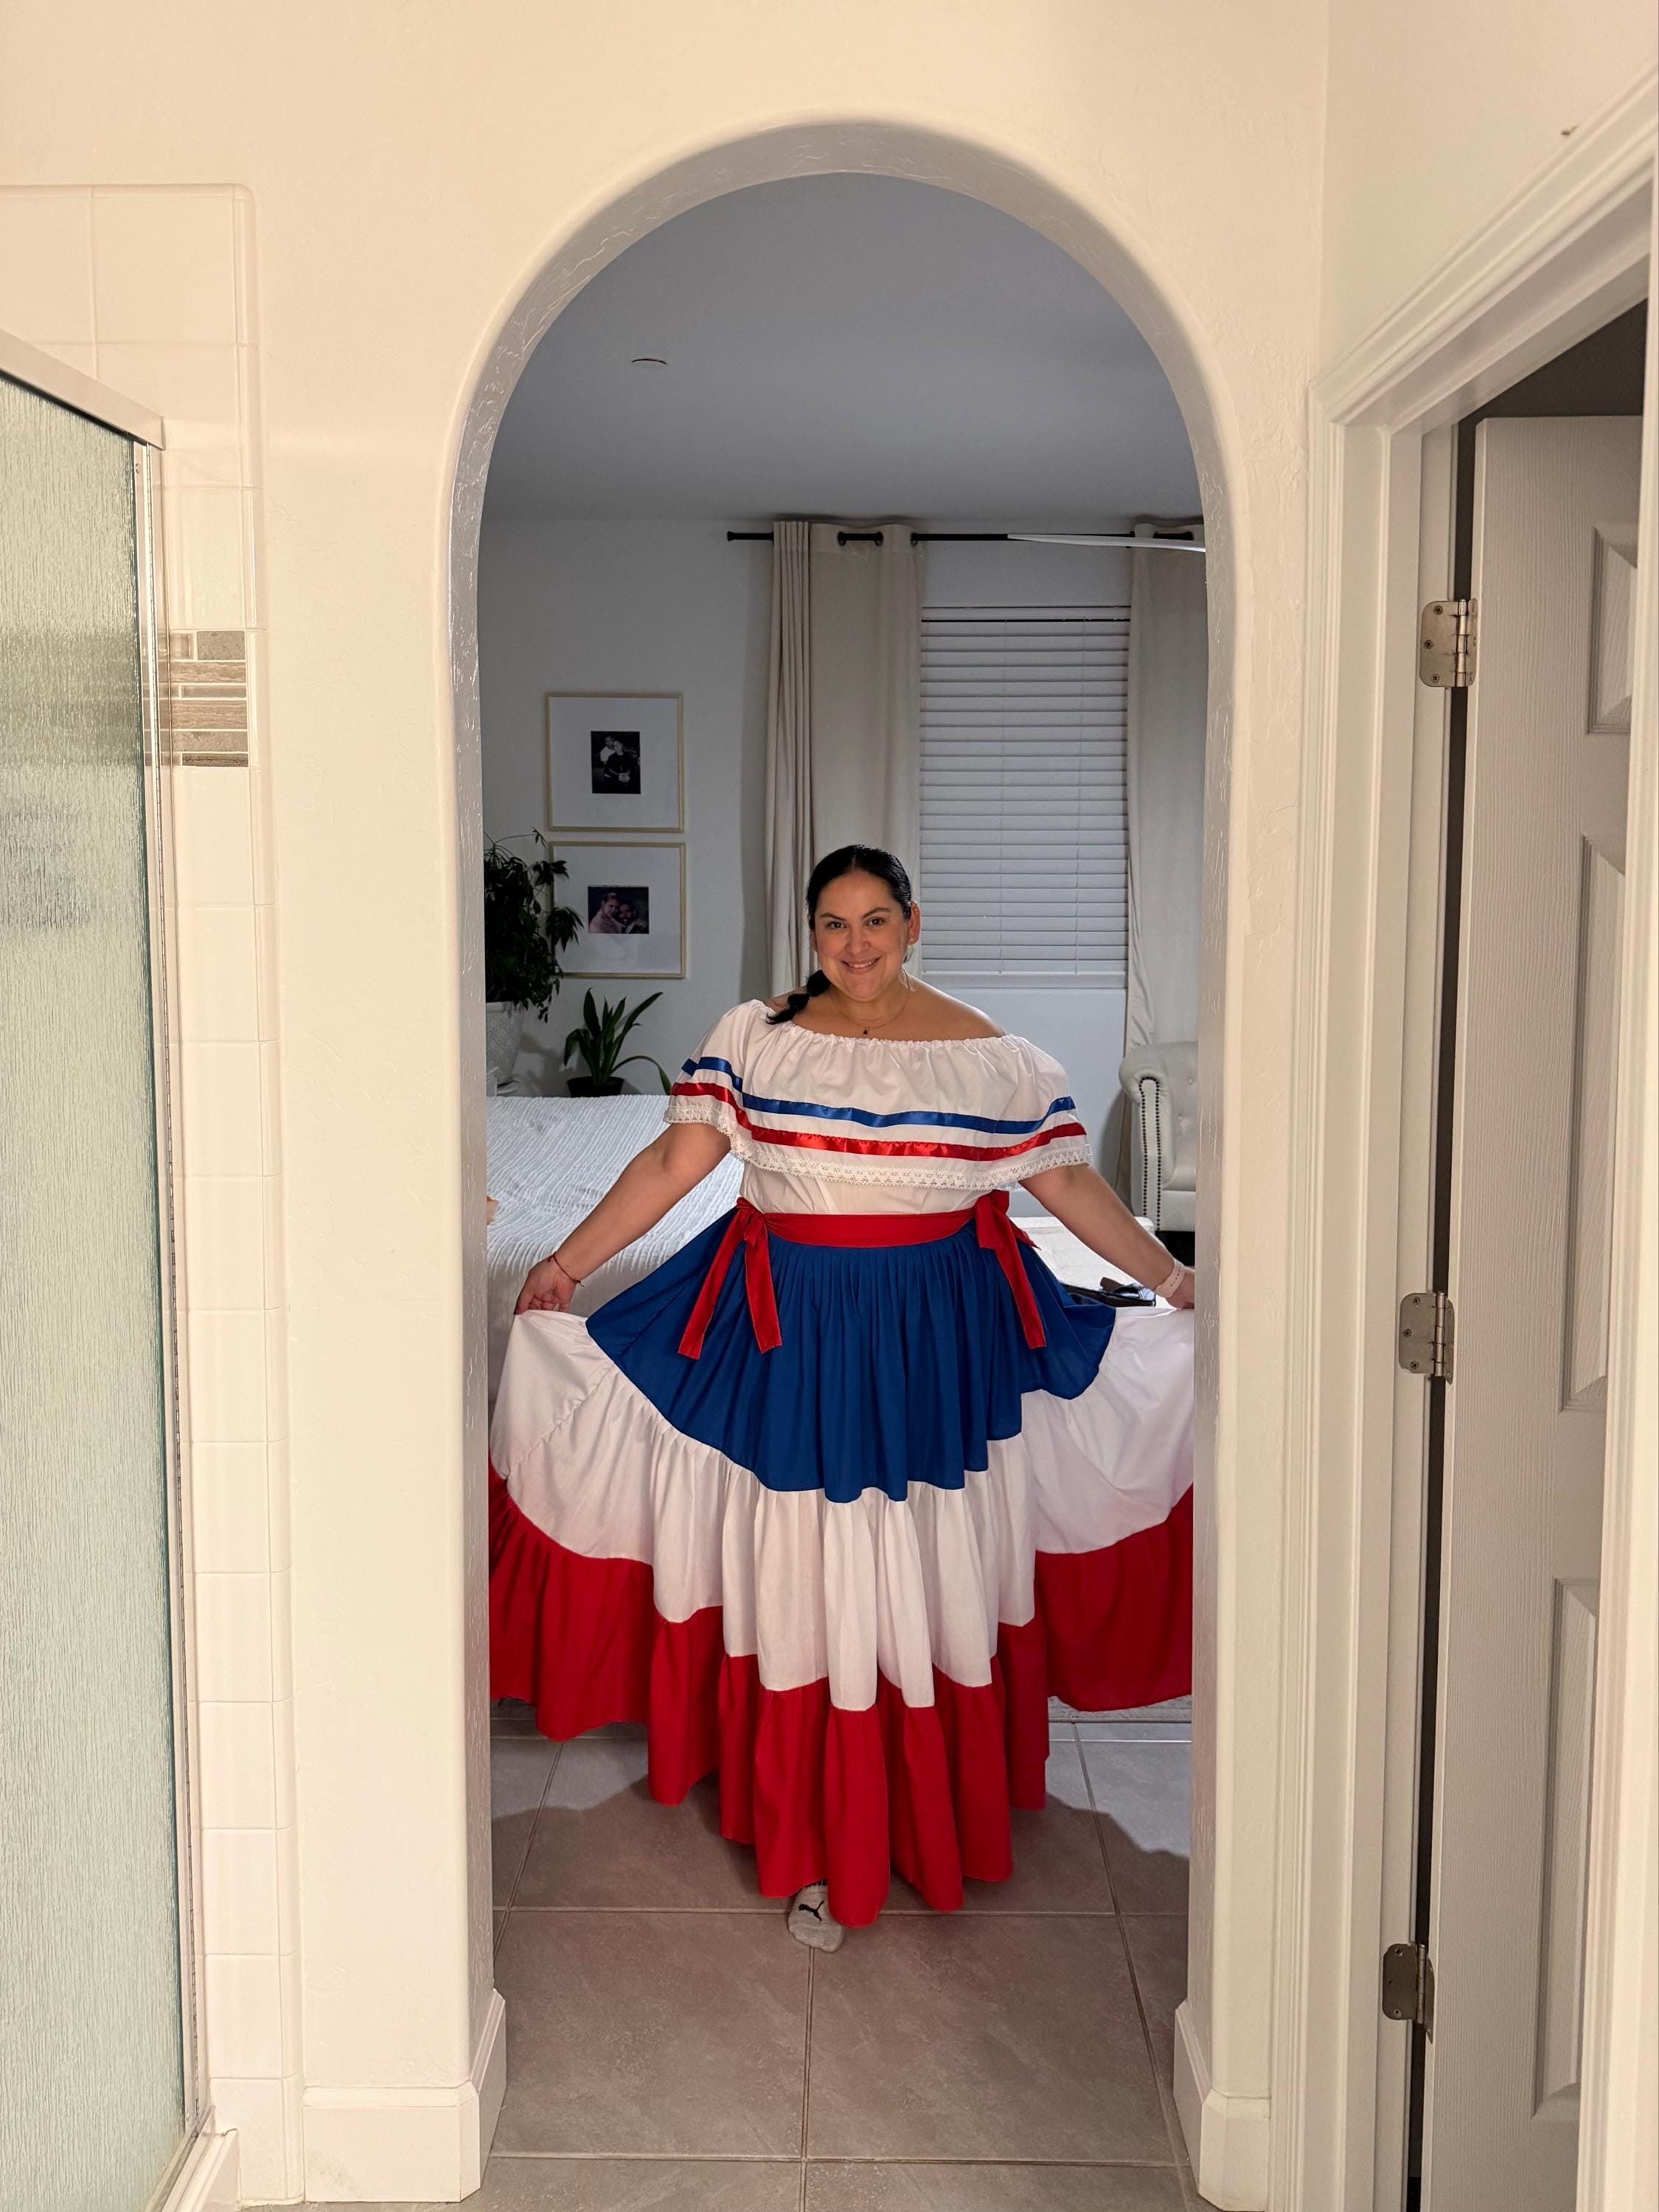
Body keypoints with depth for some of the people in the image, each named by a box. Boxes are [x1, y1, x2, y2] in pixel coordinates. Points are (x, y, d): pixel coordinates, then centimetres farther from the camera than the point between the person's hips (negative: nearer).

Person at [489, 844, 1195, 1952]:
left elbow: (1069, 1179, 4)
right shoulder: (754, 1037, 2)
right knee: (805, 1579, 3)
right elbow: (674, 1161, 1)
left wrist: (1172, 1276, 2)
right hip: (790, 1329, 0)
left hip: (941, 1333, 0)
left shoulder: (987, 1054, 0)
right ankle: (820, 1848, 15)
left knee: (939, 1569, 5)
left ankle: (947, 1807, 25)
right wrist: (567, 1262, -3)